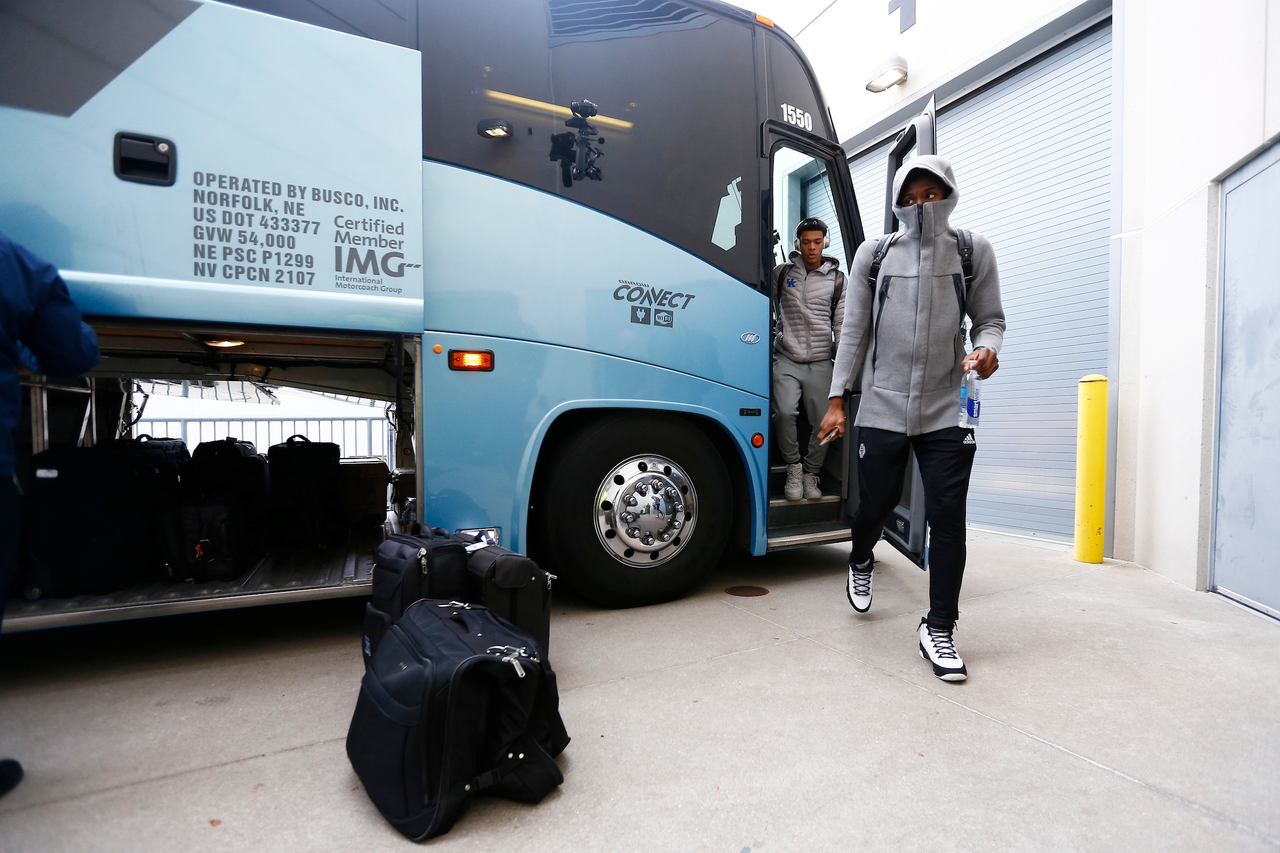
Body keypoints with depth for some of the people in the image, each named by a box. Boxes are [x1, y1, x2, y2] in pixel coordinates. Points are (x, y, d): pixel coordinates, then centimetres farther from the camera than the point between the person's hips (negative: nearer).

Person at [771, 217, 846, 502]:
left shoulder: (837, 278, 11)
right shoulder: (781, 272, 9)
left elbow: (841, 323, 11)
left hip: (820, 363, 2)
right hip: (787, 360, -1)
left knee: (825, 422, 0)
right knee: (784, 412, -21)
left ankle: (811, 473, 22)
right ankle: (794, 467, 2)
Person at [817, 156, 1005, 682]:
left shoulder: (973, 251, 6)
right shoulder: (873, 254, 6)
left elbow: (989, 318, 12)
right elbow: (854, 329, 6)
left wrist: (988, 348, -13)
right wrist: (836, 400, 2)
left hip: (946, 412, 0)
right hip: (882, 408, 0)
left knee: (947, 516, -2)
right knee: (875, 505, 9)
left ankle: (938, 629, 13)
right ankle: (860, 561, 45)